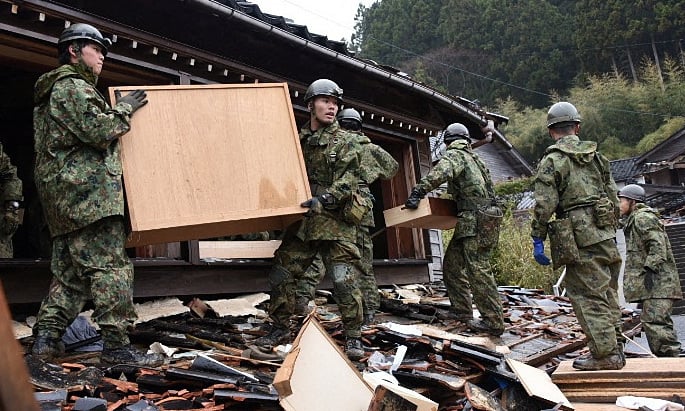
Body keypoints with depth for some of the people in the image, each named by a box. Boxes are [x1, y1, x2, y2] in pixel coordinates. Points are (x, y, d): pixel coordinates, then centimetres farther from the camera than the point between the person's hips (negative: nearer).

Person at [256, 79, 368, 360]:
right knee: (280, 275, 6)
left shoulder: (345, 142, 0)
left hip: (336, 223, -4)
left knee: (344, 281, -7)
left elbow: (348, 182, -11)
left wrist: (324, 199, -26)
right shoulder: (297, 140, 13)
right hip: (301, 222, 5)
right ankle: (280, 328, 24)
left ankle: (353, 336, 7)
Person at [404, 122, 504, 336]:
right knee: (452, 264, 13)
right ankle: (463, 312, 18)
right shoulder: (473, 158, 22)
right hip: (482, 220, 9)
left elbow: (439, 173, -29)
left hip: (476, 222, -9)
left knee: (478, 270, -8)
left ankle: (493, 322, -5)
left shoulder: (454, 155, -7)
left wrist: (418, 192, -30)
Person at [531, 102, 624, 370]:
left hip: (581, 240, -7)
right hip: (606, 236, 7)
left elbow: (544, 206, -11)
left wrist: (538, 240, -5)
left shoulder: (552, 161, -5)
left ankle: (604, 354, 0)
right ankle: (615, 350, 20)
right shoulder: (596, 156, 14)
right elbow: (614, 197, 17)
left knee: (588, 296, -2)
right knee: (607, 294, 13)